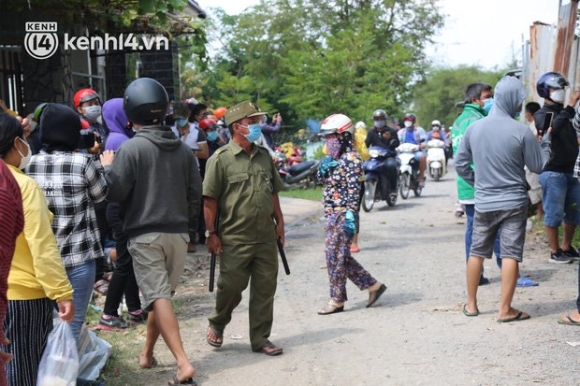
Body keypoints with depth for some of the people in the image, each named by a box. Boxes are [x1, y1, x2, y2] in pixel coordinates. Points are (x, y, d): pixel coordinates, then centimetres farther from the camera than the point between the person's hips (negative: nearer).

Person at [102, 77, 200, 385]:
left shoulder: (130, 148, -13)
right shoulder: (183, 149, 5)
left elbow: (114, 192, -12)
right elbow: (195, 192, 9)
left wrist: (107, 167, 6)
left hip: (145, 235, -5)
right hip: (178, 233, 6)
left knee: (158, 297, -8)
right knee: (161, 294, 17)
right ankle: (147, 353, 30)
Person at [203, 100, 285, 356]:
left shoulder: (264, 156, 11)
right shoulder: (221, 159, -8)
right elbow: (209, 200, -9)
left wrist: (279, 222, 13)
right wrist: (212, 233, -11)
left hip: (266, 237, 5)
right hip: (235, 239, -5)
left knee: (265, 289, 7)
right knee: (231, 287, 4)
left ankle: (260, 339, 18)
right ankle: (217, 324, 32)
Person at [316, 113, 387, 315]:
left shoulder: (351, 160, -15)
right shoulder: (335, 158, 13)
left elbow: (354, 191, -19)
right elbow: (322, 180, 20)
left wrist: (350, 217, -23)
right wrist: (324, 166, 0)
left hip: (343, 215, -10)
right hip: (332, 215, 10)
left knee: (336, 257, -2)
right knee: (341, 257, 14)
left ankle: (337, 300, 9)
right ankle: (373, 286, 23)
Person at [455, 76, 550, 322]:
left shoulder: (474, 128, -1)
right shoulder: (521, 131, -13)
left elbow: (460, 164, 6)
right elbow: (538, 166, -2)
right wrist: (546, 140, 13)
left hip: (483, 203, 4)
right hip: (513, 202, -4)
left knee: (477, 251, 13)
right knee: (510, 254, 1)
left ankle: (471, 304, 21)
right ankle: (505, 310, 2)